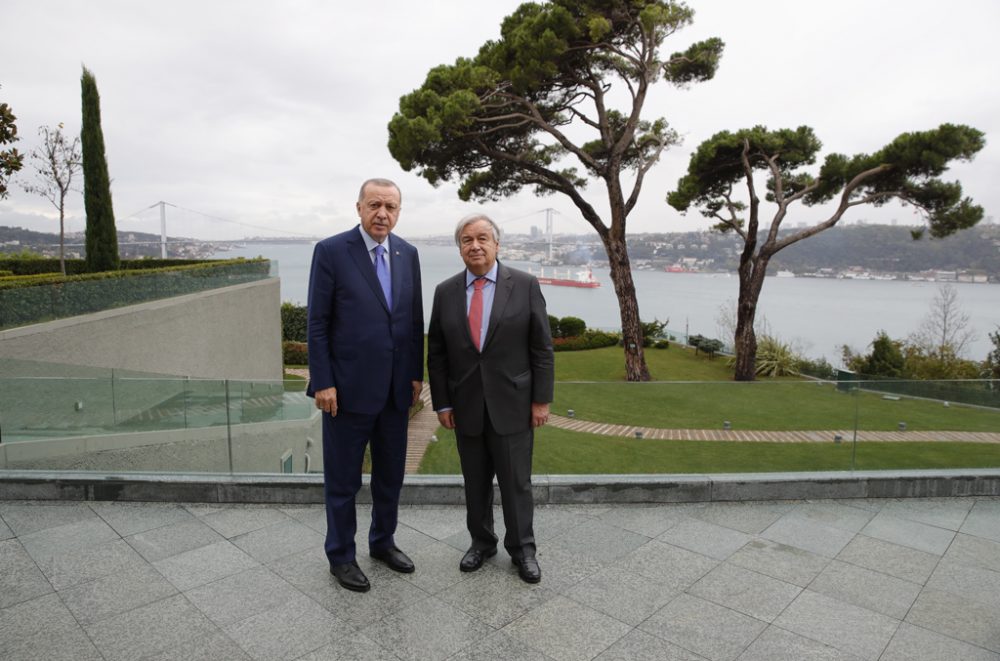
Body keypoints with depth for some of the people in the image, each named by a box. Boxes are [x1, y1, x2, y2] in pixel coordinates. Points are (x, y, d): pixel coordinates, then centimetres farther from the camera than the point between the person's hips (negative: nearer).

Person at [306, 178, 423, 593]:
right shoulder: (331, 251, -9)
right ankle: (340, 555, 30)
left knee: (391, 474, 17)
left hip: (395, 388, 5)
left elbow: (414, 317, 10)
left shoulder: (407, 254, 6)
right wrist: (323, 382, -12)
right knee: (343, 479, 10)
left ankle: (383, 542, 38)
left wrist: (417, 373, 7)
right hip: (348, 387, -5)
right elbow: (317, 323, -9)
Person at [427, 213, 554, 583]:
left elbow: (541, 347, -3)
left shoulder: (525, 285, -4)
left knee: (516, 482, 8)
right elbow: (436, 354, 5)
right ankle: (481, 542, 33)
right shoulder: (445, 292, 2)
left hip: (512, 404, -2)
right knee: (475, 482, 14)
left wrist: (541, 399, -5)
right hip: (466, 406, 2)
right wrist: (442, 403, 2)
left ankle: (522, 548, 27)